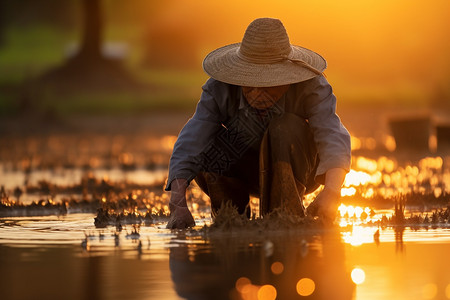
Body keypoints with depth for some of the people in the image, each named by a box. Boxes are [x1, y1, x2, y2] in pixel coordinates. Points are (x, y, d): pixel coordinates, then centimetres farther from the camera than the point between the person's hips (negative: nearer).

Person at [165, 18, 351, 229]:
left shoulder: (310, 87, -27)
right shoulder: (219, 90, -23)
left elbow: (332, 136, -41)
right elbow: (189, 144, -31)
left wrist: (331, 192, -59)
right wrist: (178, 204, -45)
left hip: (299, 167, -2)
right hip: (249, 172, 2)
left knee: (286, 128, -33)